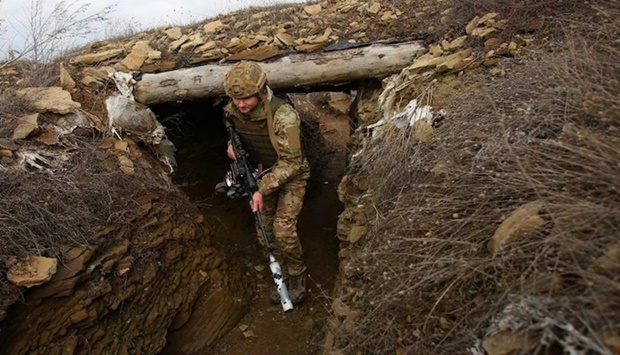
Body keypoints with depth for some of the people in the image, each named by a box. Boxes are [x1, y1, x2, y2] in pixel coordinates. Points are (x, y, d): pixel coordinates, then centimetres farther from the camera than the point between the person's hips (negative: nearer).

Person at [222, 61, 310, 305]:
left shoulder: (283, 115, -32)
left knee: (283, 229, -17)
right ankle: (285, 277, 28)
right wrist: (232, 146, -13)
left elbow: (290, 162, -27)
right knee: (265, 234, 7)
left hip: (291, 175, -6)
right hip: (263, 174, 6)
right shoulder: (231, 112, -13)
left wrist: (263, 190, -30)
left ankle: (298, 277, 11)